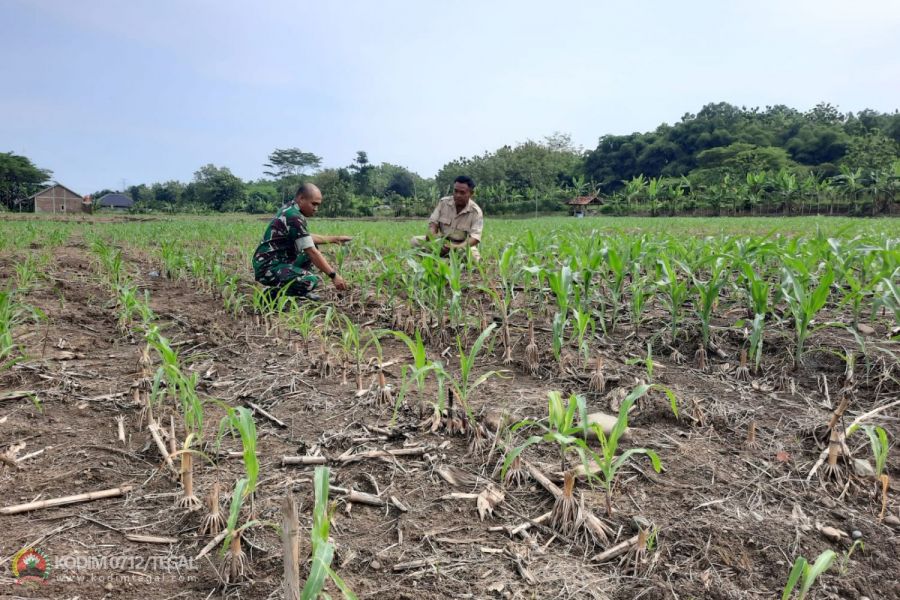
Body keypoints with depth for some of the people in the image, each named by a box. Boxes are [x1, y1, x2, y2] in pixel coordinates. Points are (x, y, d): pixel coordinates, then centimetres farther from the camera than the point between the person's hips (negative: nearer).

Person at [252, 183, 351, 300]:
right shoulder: (294, 217, -19)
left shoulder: (289, 210, 11)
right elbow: (312, 252, -22)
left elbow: (308, 238, 26)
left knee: (312, 247, 20)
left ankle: (301, 291, 14)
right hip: (267, 268, -11)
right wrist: (333, 275, -19)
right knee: (312, 281, -29)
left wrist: (335, 239, 24)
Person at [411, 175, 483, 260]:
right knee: (415, 241, -16)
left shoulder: (476, 212, -15)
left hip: (464, 245, -3)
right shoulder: (443, 202, -5)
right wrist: (431, 239, -31)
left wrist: (456, 248, -44)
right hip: (441, 241, 3)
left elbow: (475, 237, -25)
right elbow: (433, 222, -6)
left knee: (473, 256, -37)